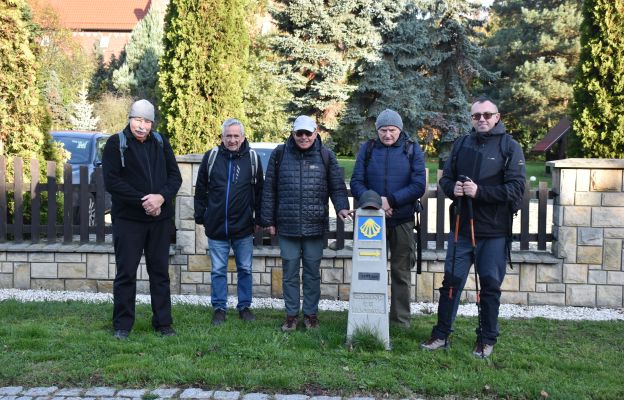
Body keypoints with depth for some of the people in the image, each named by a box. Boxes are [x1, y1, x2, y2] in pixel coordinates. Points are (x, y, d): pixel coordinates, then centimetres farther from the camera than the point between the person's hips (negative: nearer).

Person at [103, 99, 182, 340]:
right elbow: (111, 181, -11)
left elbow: (175, 176, 6)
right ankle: (122, 326, 14)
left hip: (160, 219, 3)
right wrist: (143, 201, -16)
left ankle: (163, 323, 19)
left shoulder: (161, 143, 7)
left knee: (160, 272, 9)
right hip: (128, 219, -3)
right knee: (126, 273, 3)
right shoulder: (116, 144, -4)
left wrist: (161, 197, -13)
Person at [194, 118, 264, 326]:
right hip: (216, 227, 0)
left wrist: (260, 219, 5)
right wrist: (200, 217, 6)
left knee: (245, 269, 10)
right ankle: (219, 308, 20)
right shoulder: (211, 157, 1)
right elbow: (201, 190, 7)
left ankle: (244, 306, 24)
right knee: (218, 270, 8)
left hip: (243, 227, 0)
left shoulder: (252, 158, 1)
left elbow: (259, 191, 6)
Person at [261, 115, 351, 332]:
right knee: (289, 273, 8)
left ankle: (311, 314, 22)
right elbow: (269, 189, 6)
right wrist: (268, 220, 3)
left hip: (315, 226, 0)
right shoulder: (280, 154, 3)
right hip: (287, 226, 0)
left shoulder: (325, 156, 4)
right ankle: (291, 315, 20)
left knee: (313, 273, 9)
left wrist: (341, 207, -13)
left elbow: (337, 187, 5)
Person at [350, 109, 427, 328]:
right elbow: (356, 182, -1)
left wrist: (391, 200, -19)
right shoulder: (367, 149, 3)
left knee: (401, 272, 8)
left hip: (402, 220, -1)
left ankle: (400, 318, 18)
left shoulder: (412, 150, 0)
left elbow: (418, 186, -7)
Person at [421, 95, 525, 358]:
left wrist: (480, 191, -20)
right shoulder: (461, 144, 10)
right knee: (451, 280, 6)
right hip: (461, 227, 3)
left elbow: (516, 188, -11)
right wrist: (452, 188, -10)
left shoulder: (509, 147, -3)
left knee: (490, 285, 7)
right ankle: (441, 334, 17)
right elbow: (445, 178, 14)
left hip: (494, 232, -3)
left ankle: (487, 340, 20)